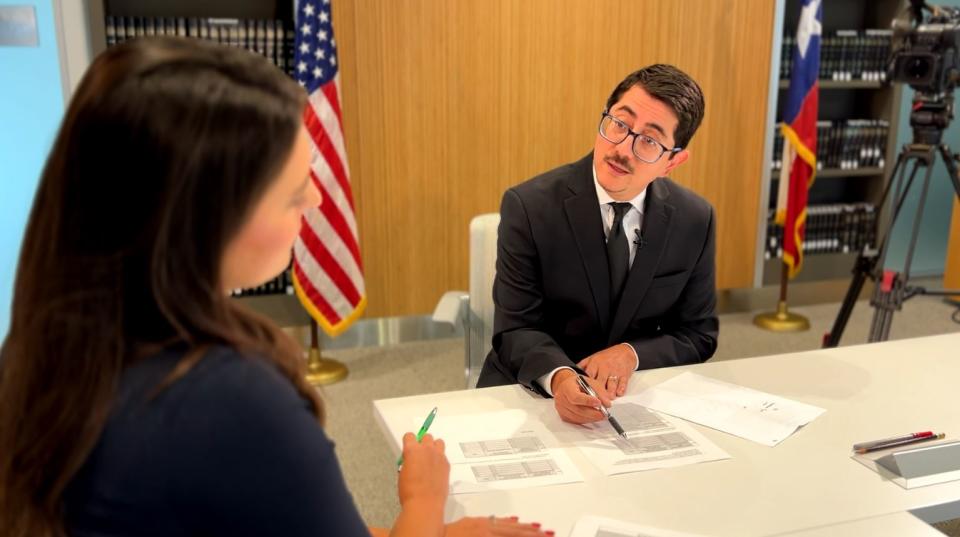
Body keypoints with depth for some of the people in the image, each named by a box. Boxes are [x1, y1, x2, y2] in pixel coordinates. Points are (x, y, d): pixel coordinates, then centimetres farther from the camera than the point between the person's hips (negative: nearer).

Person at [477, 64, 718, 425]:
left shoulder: (695, 220, -4)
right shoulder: (530, 206, -13)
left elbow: (697, 335, 3)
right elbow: (517, 329, -12)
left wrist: (632, 354, -16)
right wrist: (559, 378, -32)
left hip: (632, 394, 2)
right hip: (533, 390, -2)